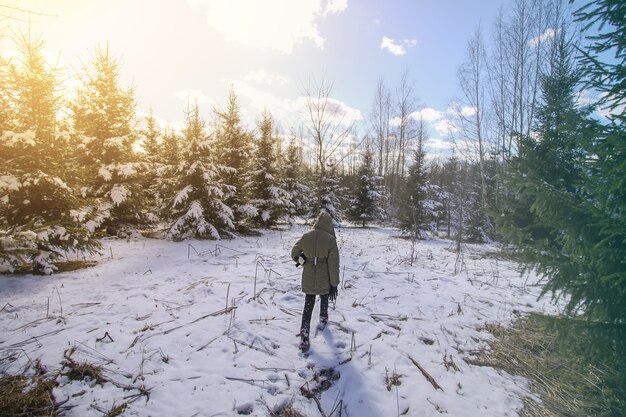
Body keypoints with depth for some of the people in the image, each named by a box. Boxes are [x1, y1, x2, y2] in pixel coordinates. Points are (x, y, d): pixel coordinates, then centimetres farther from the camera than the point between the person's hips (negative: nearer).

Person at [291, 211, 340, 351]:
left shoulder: (305, 236, -9)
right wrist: (334, 284, -7)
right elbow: (333, 265, -15)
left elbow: (294, 253, 4)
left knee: (308, 306, 13)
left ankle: (304, 337, 10)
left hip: (308, 279, 2)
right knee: (324, 300, 27)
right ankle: (323, 320, 48)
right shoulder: (330, 239, -19)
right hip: (325, 280, -2)